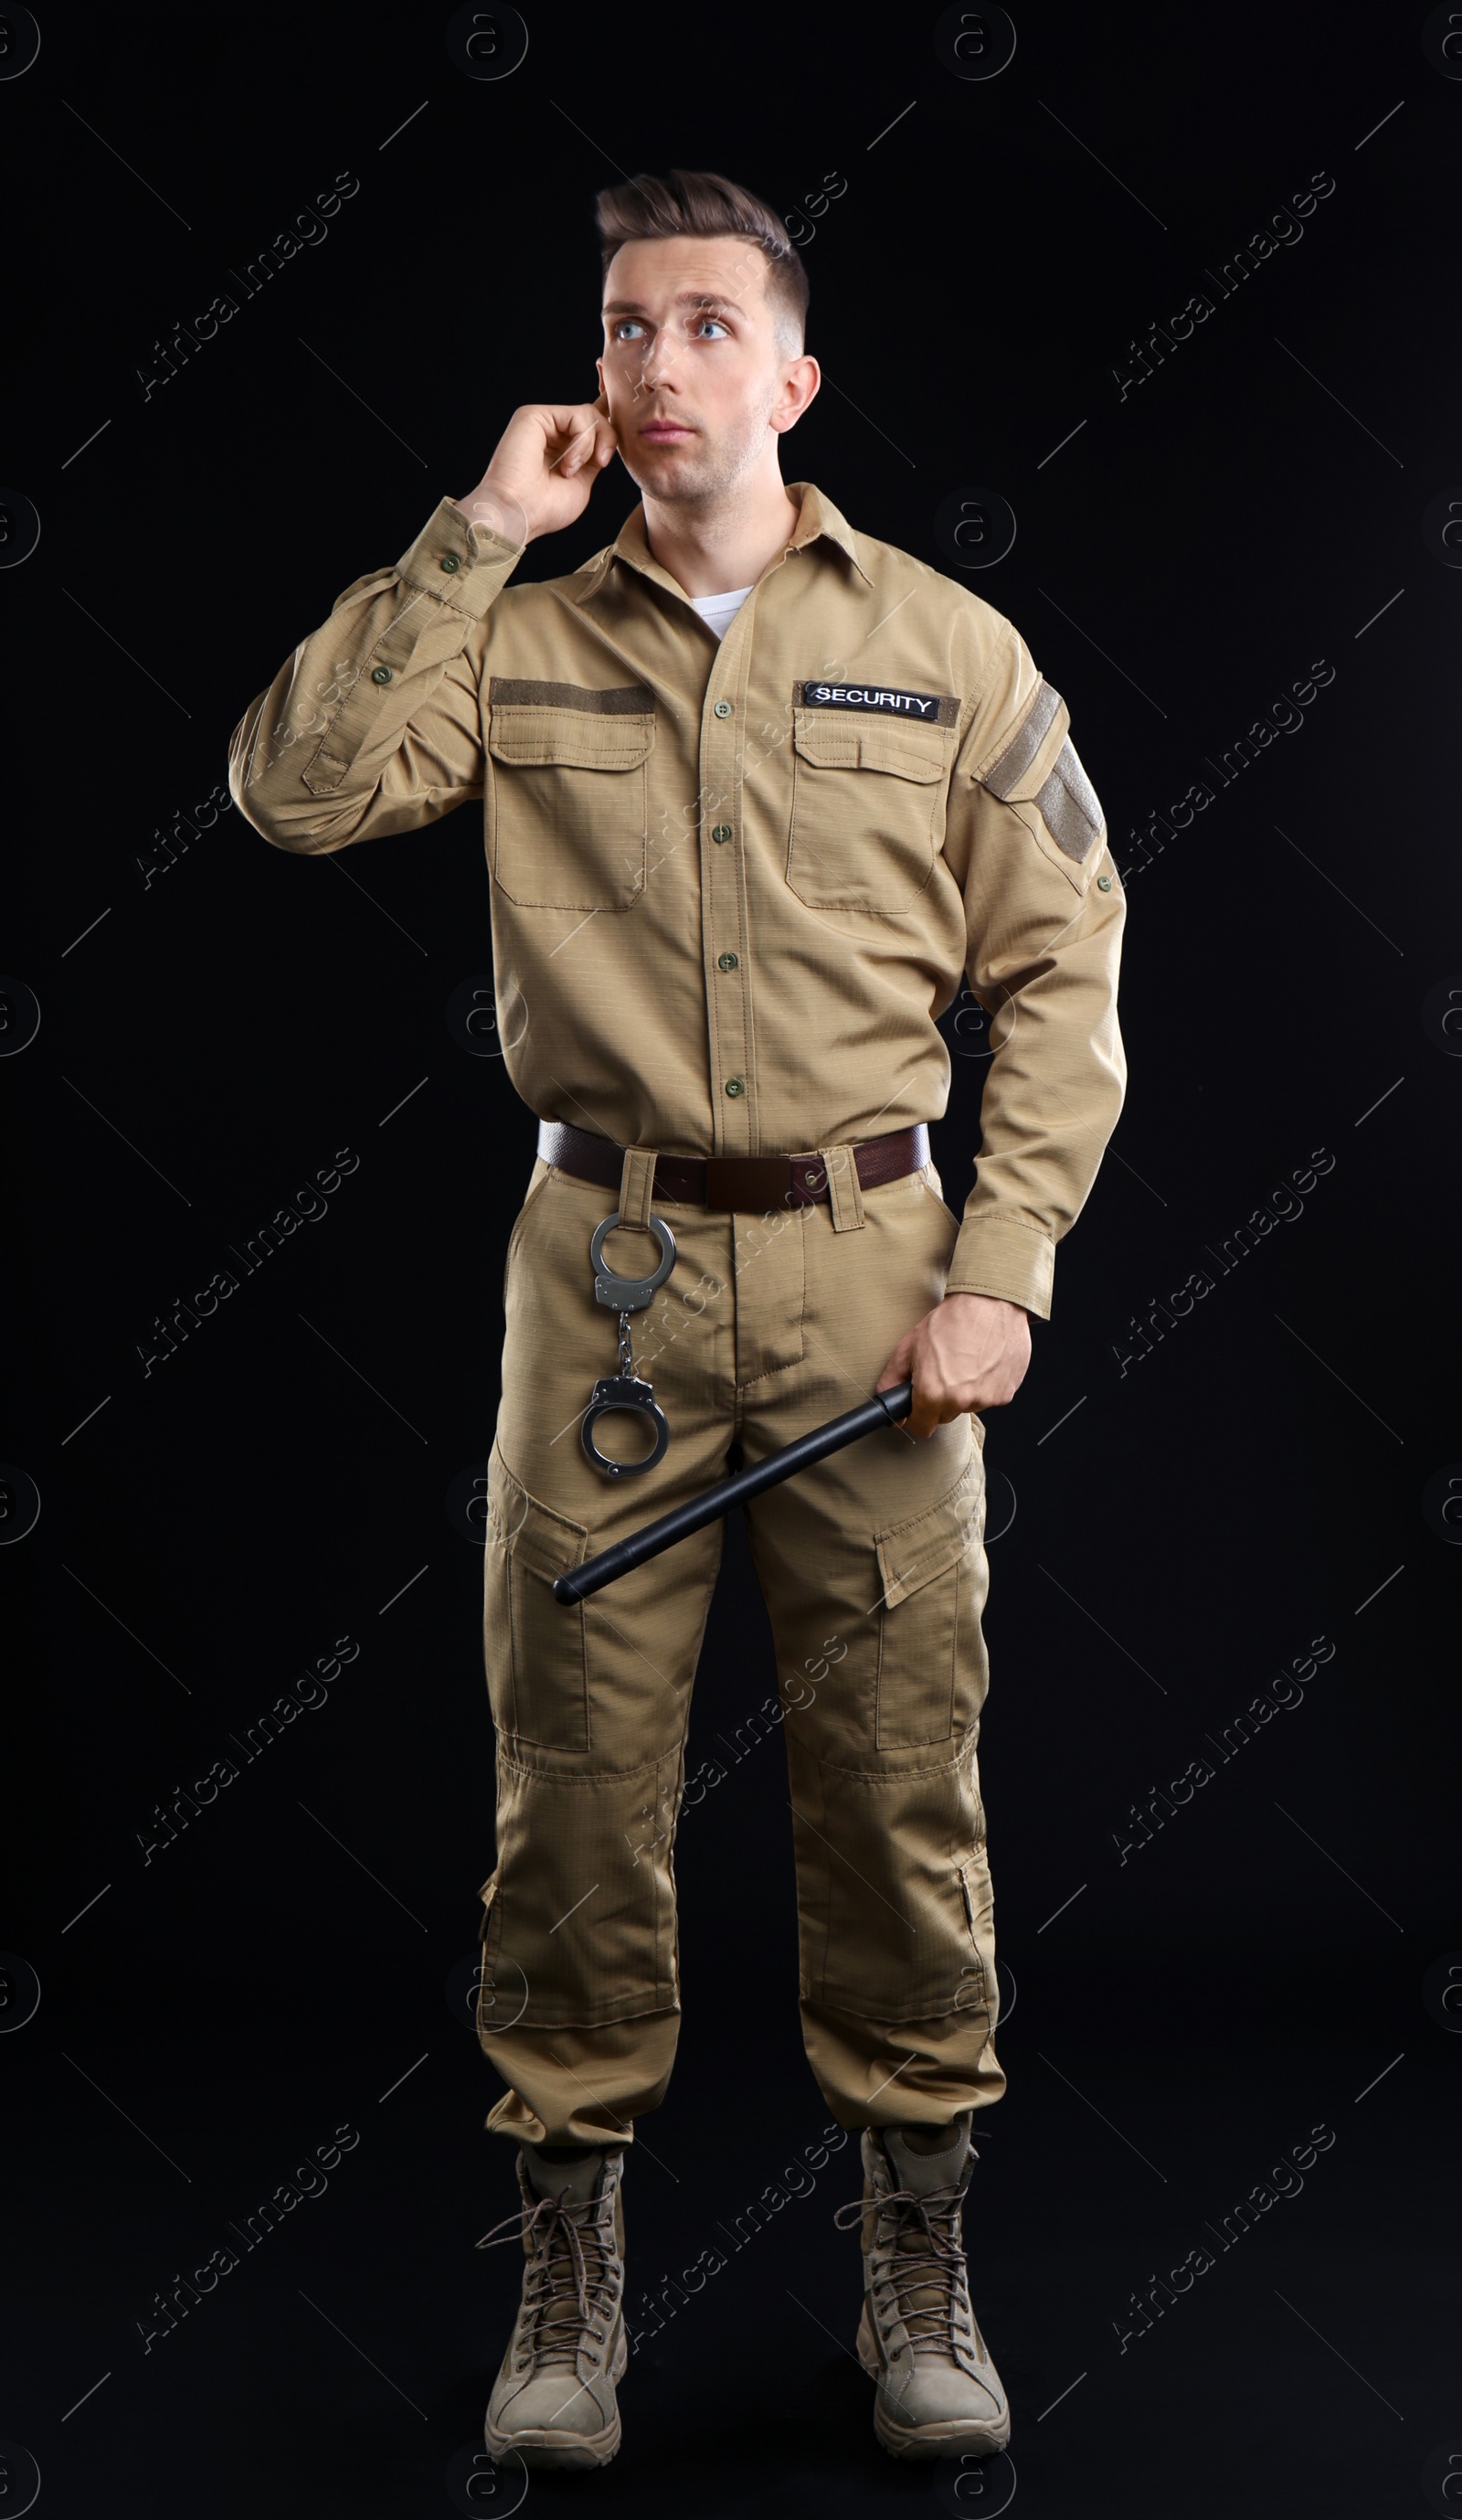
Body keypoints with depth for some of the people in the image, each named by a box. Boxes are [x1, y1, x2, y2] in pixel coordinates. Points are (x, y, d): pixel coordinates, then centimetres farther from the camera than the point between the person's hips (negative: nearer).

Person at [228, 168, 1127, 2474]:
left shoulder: (948, 652, 5)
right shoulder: (521, 642, 7)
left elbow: (1063, 979, 5)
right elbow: (297, 787, -8)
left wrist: (1002, 1270, -4)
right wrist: (477, 535, -7)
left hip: (867, 1266, 0)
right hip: (606, 1267, 1)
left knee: (899, 1762, 4)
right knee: (578, 1763, 4)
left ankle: (919, 2271, 20)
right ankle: (570, 2267, 19)